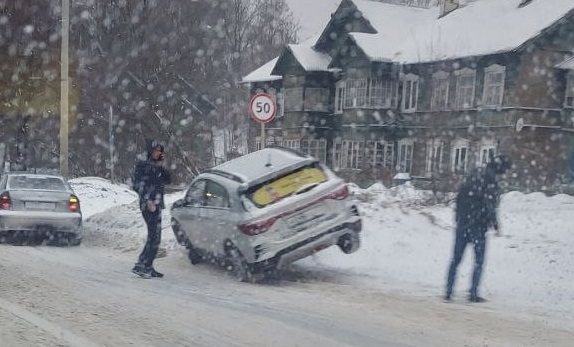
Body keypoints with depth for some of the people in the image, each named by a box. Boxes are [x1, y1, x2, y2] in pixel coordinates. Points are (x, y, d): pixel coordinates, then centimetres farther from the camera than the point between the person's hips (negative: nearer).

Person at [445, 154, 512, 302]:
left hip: (462, 222, 7)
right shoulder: (491, 180, -13)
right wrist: (496, 226, -9)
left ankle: (448, 292, 11)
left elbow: (460, 195, 13)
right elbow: (490, 206, -16)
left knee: (456, 258, 11)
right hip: (477, 224, -7)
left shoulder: (475, 172, 10)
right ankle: (473, 293, 4)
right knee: (479, 261, 6)